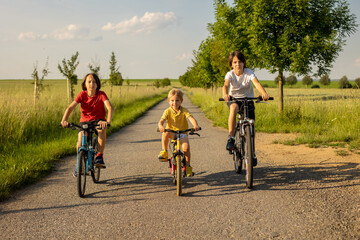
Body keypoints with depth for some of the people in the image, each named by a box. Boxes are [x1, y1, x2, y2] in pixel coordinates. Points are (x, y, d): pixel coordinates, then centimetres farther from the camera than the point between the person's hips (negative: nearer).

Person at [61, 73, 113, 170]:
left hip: (98, 120, -1)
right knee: (80, 142, -20)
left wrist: (108, 121, -48)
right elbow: (70, 107, -18)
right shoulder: (82, 94, -10)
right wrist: (64, 120, -36)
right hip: (84, 121, 2)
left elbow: (110, 107, -29)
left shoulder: (101, 94, -15)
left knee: (102, 129, -37)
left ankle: (99, 157, -26)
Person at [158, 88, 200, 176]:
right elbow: (161, 120, -19)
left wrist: (196, 125, -43)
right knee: (165, 133, -35)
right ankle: (164, 152, -18)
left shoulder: (184, 111, -6)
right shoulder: (168, 111, -6)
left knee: (186, 148, -23)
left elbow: (191, 118, -21)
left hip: (182, 133, 0)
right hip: (172, 132, 0)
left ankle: (188, 166, 0)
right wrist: (160, 126, -44)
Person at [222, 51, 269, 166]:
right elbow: (226, 85, -33)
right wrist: (225, 95, -56)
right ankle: (231, 138, -30)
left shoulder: (249, 72, -15)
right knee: (233, 108, -38)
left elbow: (256, 83, -32)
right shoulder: (230, 74, -14)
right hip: (234, 99, -1)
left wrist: (264, 93, -51)